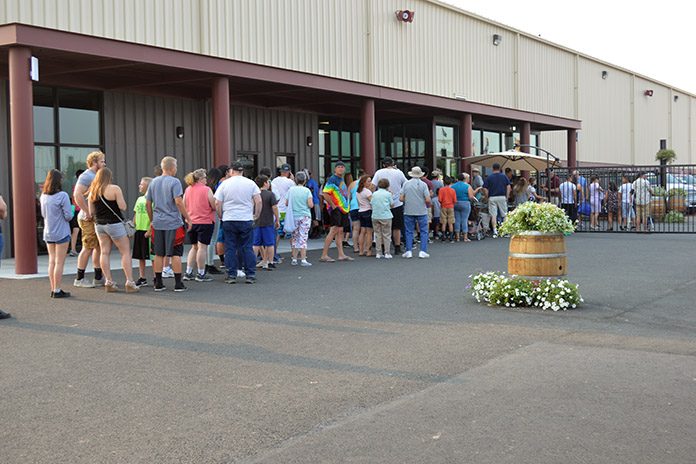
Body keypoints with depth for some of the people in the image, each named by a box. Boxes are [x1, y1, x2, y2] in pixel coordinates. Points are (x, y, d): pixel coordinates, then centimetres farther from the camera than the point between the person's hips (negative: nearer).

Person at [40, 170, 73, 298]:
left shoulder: (43, 196, 5)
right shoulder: (62, 196, -16)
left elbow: (43, 214, 14)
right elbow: (68, 216, -15)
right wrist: (71, 211, 5)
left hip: (48, 233, 6)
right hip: (61, 233, -6)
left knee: (52, 261, 12)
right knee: (59, 262, -2)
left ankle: (53, 289, 14)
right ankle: (57, 290, -1)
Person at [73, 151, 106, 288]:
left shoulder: (96, 176, 17)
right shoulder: (86, 176, -12)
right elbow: (77, 195, -24)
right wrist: (88, 212, -23)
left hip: (98, 218, 9)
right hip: (89, 219, -9)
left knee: (99, 247, 11)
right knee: (88, 248, -6)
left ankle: (98, 278, 17)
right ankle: (79, 279, 1)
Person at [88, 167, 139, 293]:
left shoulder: (92, 192, 7)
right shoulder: (114, 189, -10)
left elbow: (91, 212, 8)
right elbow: (123, 207, -13)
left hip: (99, 225, 6)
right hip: (114, 224, -6)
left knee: (105, 253, 7)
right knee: (126, 252, -1)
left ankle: (109, 282, 5)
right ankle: (130, 283, -7)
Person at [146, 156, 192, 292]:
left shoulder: (153, 182, 10)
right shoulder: (174, 182, -9)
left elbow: (148, 203, 12)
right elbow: (178, 201, -18)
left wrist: (152, 219, 22)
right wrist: (188, 218, -11)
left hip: (158, 223, 6)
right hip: (173, 223, -5)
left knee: (159, 254, 10)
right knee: (175, 254, 0)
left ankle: (158, 283, 13)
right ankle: (178, 284, 2)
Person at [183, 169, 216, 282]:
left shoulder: (187, 189, 7)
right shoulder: (206, 190, -11)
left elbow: (183, 205, 13)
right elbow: (214, 206, -12)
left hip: (191, 222, 6)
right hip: (205, 222, -6)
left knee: (194, 247, 16)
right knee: (202, 247, -2)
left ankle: (188, 273, 14)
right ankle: (201, 274, 0)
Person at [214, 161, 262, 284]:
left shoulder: (225, 184, 2)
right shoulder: (250, 183, 2)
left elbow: (217, 203, 0)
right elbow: (258, 201, -2)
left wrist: (221, 216, 13)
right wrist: (256, 215, 9)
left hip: (229, 220, 0)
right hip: (246, 220, 0)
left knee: (230, 248, 5)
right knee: (247, 248, 5)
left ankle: (231, 275, 6)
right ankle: (250, 275, 5)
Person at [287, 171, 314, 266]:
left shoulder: (291, 190, -1)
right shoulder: (307, 191, -7)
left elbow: (286, 203, 1)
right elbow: (310, 205, -12)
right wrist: (311, 203, 10)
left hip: (294, 216, 2)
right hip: (305, 216, -2)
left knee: (295, 238, 12)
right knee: (303, 238, -1)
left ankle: (294, 259, 13)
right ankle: (303, 260, -4)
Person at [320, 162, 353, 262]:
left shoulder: (342, 180, 18)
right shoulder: (332, 180, -11)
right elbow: (325, 194, -20)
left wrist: (347, 204, 19)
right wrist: (333, 205, -19)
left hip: (343, 208, 9)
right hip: (335, 209, -9)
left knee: (340, 231, 9)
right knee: (334, 230, -13)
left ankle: (341, 255, 11)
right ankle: (324, 255, -12)